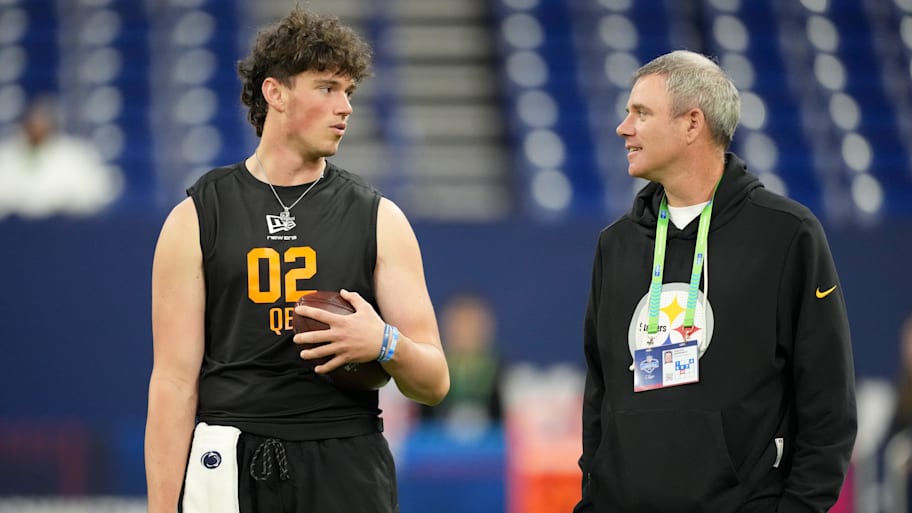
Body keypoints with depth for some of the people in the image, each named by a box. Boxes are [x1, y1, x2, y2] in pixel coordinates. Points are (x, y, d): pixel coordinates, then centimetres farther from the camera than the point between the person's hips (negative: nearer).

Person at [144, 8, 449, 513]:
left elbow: (433, 384, 6)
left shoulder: (379, 220, 7)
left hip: (349, 473, 1)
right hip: (233, 472, -1)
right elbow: (175, 382, -1)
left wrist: (386, 344, -16)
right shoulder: (196, 219, 3)